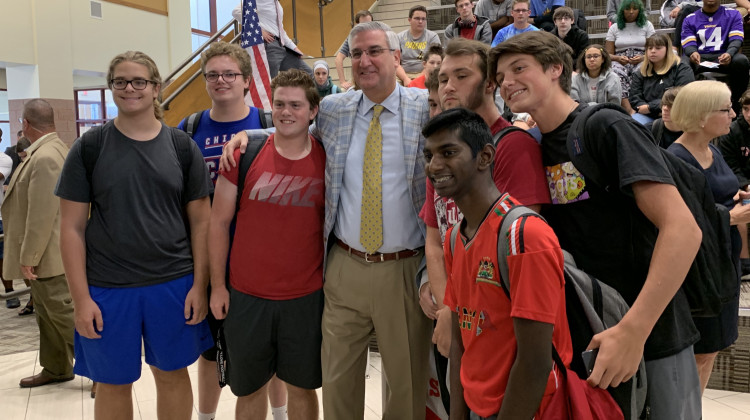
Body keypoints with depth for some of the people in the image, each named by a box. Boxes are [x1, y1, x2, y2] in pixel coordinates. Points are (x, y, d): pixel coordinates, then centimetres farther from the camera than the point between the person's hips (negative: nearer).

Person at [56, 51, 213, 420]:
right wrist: (81, 298, -7)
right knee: (113, 384, 12)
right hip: (107, 290, 0)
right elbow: (72, 227, -2)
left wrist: (199, 284, -4)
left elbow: (200, 221, 3)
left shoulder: (182, 147, 2)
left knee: (172, 374, 14)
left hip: (174, 285, 1)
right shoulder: (89, 147, -2)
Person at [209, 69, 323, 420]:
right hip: (246, 297, 0)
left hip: (307, 298, 0)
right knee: (249, 388, 16)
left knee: (302, 386, 14)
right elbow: (219, 222, 0)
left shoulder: (327, 160, -3)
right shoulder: (245, 155, -5)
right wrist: (218, 285, -1)